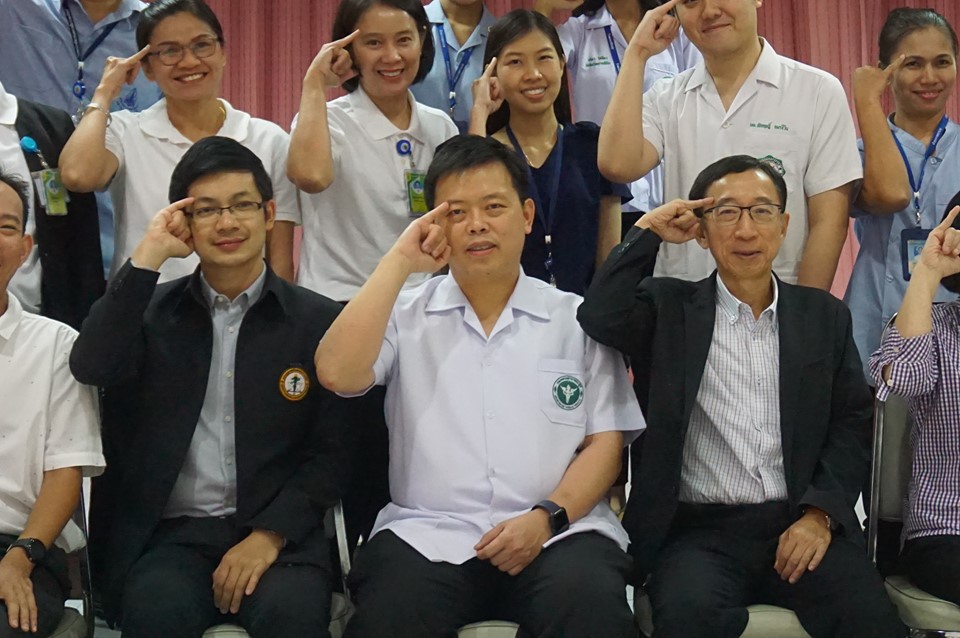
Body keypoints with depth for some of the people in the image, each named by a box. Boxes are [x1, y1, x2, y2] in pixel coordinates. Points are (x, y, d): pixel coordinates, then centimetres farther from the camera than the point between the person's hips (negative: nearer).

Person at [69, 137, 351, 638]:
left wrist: (270, 535, -11)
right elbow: (91, 368, -9)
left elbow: (330, 452, 2)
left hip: (278, 532, 0)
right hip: (171, 532, 1)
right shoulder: (152, 311, 11)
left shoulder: (318, 321, 5)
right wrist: (146, 258, -9)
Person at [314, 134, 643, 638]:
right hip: (428, 533, 0)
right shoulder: (405, 315, 13)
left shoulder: (578, 319, 12)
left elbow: (605, 441, 8)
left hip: (557, 532, 0)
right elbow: (337, 374, -6)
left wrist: (547, 516, -10)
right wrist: (399, 262, -3)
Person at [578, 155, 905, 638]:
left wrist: (821, 513, -5)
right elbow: (599, 317, -12)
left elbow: (851, 423, 10)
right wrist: (648, 231, -2)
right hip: (698, 530, -2)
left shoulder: (825, 316, 15)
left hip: (802, 525, 2)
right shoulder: (667, 308, 8)